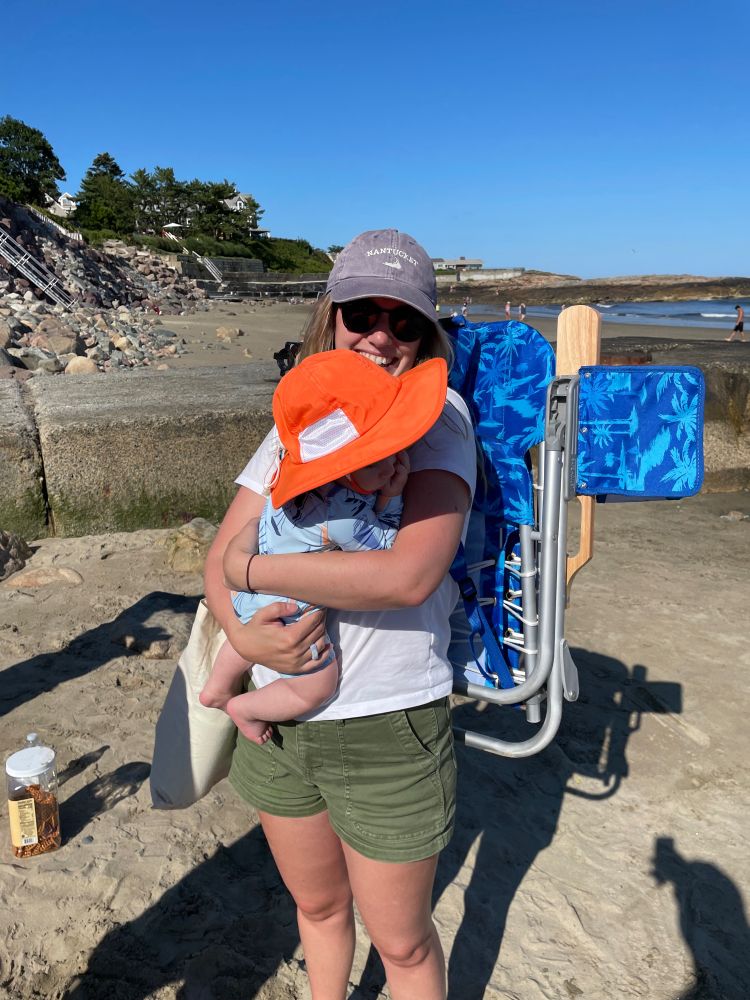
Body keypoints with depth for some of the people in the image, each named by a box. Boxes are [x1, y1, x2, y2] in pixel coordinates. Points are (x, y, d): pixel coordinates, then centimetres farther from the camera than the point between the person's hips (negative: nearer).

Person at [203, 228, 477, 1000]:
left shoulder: (438, 415, -13)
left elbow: (409, 575, -27)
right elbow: (219, 557, 1)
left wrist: (255, 568, -19)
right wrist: (242, 632, -20)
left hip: (387, 727, -5)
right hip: (278, 718, 5)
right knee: (317, 904, 28)